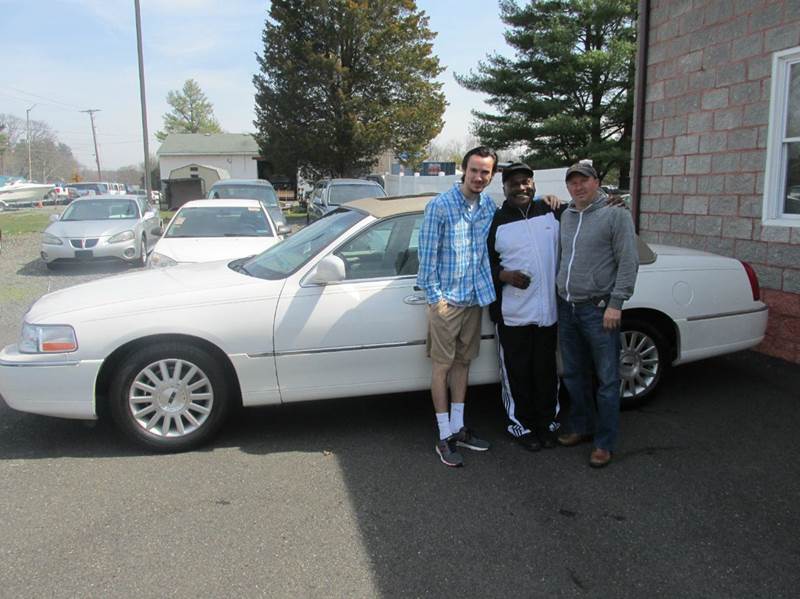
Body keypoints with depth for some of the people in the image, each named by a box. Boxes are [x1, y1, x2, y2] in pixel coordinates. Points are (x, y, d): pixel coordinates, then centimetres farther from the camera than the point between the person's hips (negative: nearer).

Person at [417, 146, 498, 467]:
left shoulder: (490, 206, 4)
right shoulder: (439, 206, -12)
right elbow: (427, 256, -11)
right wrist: (435, 297, -14)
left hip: (475, 299, 6)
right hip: (446, 300, -6)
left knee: (463, 362, 14)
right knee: (442, 365, 2)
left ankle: (457, 427, 26)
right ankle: (444, 437, 10)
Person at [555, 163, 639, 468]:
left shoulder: (616, 214, -5)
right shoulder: (565, 216, 13)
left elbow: (628, 262, -10)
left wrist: (615, 303, -16)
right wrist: (560, 296, 14)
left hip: (598, 309, -6)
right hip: (566, 308, 6)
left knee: (607, 379, 0)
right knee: (574, 375, 15)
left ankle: (604, 443, 10)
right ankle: (581, 426, 31)